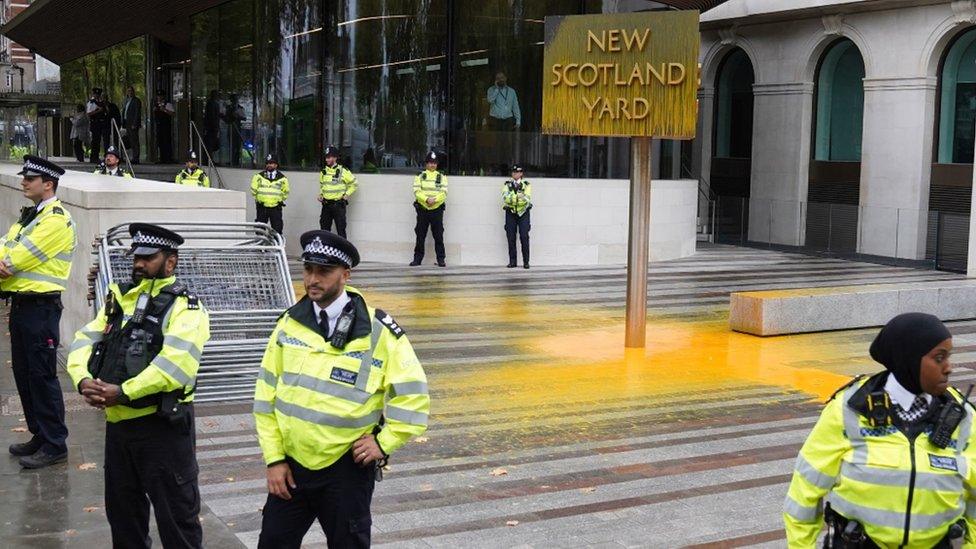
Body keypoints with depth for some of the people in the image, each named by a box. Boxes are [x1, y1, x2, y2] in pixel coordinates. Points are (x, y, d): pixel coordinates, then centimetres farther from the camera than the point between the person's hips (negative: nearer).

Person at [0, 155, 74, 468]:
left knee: (42, 376, -5)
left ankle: (54, 445, 3)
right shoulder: (28, 216, 15)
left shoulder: (57, 220, -15)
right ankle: (39, 435, 26)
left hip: (40, 306, -9)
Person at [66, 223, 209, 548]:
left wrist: (122, 392, -25)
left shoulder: (184, 307, -10)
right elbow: (85, 341, 5)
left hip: (162, 426, -7)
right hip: (118, 423, 7)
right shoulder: (118, 299, 13)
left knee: (176, 515, 2)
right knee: (122, 511, 21)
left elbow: (175, 363, -24)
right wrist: (84, 380, -15)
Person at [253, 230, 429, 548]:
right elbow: (267, 393, 3)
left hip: (347, 468, -3)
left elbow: (412, 393, -6)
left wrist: (384, 443, -10)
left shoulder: (377, 331, -10)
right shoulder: (290, 323, 1)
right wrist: (274, 458, -1)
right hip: (291, 464, 4)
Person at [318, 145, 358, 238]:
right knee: (324, 228, 9)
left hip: (338, 205, -5)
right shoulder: (323, 172, 9)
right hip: (326, 205, 5)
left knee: (341, 229, -3)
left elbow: (354, 184, 1)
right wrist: (320, 194, 10)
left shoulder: (343, 171, -8)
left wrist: (346, 194, -6)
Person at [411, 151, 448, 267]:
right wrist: (426, 199, -19)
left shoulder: (442, 177, 10)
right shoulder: (420, 176, 8)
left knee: (438, 236, -1)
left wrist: (434, 199, -18)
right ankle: (417, 258, 11)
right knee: (420, 236, 4)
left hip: (437, 210, 0)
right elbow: (417, 191, -4)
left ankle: (441, 259, 4)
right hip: (422, 209, 0)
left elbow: (444, 192, -1)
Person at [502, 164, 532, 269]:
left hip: (523, 212, -1)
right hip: (510, 212, 1)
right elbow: (504, 197, -11)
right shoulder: (507, 185, 6)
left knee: (524, 237, -8)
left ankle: (526, 261, -3)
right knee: (511, 237, -1)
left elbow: (528, 199, -11)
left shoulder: (526, 185, 4)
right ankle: (512, 261, 6)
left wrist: (522, 196, -32)